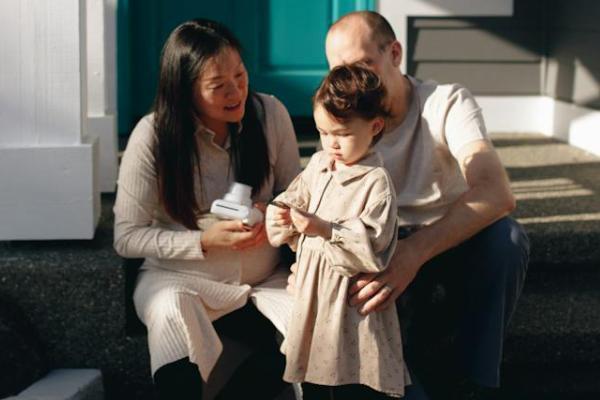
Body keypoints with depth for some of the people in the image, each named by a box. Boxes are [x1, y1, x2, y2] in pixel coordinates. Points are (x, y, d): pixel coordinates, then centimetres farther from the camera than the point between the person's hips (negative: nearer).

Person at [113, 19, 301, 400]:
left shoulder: (270, 114, -8)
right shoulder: (153, 136, -14)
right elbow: (127, 237, -10)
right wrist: (204, 241, -21)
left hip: (263, 278, 3)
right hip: (181, 279, -3)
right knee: (174, 315, -37)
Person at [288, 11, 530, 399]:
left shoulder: (448, 103, -19)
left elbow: (497, 193, -37)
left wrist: (414, 251, -51)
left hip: (454, 246, -3)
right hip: (387, 256, 3)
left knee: (506, 235, -34)